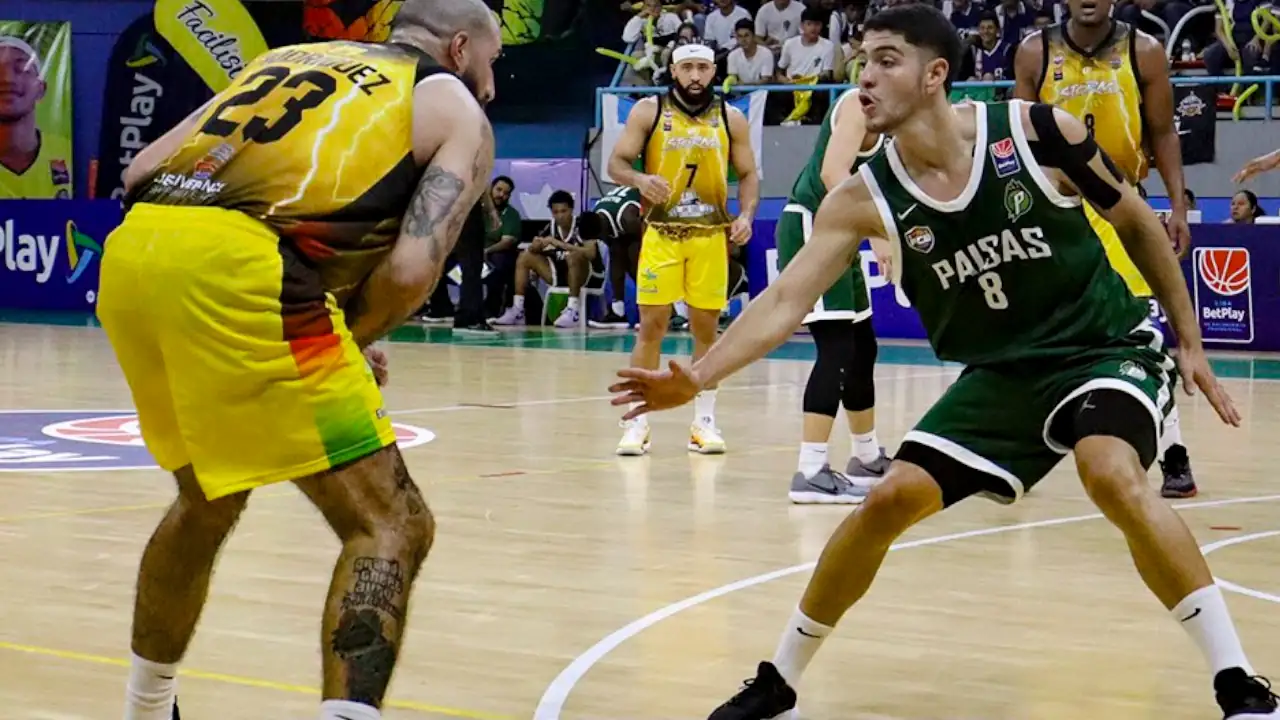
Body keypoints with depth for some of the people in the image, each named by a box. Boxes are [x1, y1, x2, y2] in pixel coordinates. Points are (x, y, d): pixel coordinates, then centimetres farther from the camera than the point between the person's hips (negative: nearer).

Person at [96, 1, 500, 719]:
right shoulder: (459, 113, 16)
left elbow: (142, 172, 23)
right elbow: (410, 269, -1)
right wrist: (351, 344, 16)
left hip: (132, 249, 7)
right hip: (238, 268, -7)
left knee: (209, 497, 30)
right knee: (392, 527, 1)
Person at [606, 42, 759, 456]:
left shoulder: (731, 119, 5)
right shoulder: (648, 111, -1)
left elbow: (748, 175, 10)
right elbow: (617, 163, -1)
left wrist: (746, 215, -8)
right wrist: (639, 179, -23)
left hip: (711, 236, 2)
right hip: (661, 234, -2)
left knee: (706, 328, 6)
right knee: (651, 325, -3)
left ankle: (704, 421, 14)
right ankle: (638, 421, 3)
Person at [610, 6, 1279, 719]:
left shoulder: (1040, 132, -17)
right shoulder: (865, 199, -10)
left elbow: (1139, 224, -2)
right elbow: (786, 301, -14)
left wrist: (1193, 344, 1)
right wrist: (697, 376, -30)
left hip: (1108, 347, -4)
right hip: (1002, 373, 4)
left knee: (1111, 473, -31)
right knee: (890, 500, -5)